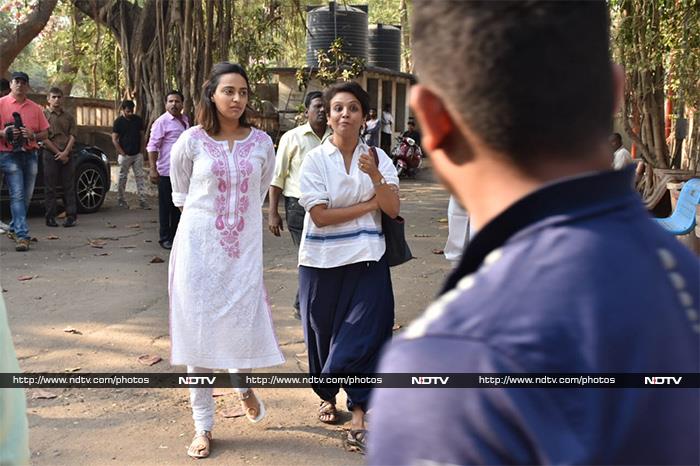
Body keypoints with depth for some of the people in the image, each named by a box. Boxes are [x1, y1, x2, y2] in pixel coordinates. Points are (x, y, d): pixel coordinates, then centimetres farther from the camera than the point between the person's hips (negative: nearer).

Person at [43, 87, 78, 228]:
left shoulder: (68, 117, 13)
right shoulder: (44, 115, 3)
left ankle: (71, 216, 4)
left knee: (69, 187, 2)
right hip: (50, 154, -3)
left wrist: (65, 152, -9)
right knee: (50, 187, 0)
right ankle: (50, 217, 3)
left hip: (66, 155, 3)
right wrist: (58, 153, -9)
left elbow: (72, 136, 6)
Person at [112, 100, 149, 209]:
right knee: (122, 177, 5)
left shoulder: (138, 120, 5)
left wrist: (141, 150, 2)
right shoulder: (118, 121, -4)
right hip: (125, 155, -3)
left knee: (140, 177, 0)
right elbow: (114, 139, -5)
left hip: (138, 154, 3)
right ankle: (120, 199, 16)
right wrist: (122, 153, -10)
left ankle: (142, 200, 0)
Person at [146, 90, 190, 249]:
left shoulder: (185, 120, 13)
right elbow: (152, 146, -11)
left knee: (178, 205, 13)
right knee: (166, 206, 1)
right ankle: (164, 238, 9)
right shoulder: (162, 122, -8)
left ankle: (175, 235, 24)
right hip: (167, 171, -7)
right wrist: (152, 169, -18)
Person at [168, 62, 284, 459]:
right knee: (199, 331, 4)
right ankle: (203, 425, 18)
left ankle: (243, 383, 34)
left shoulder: (262, 143, 1)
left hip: (244, 248, 1)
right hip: (199, 247, -1)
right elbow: (181, 194, 12)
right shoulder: (191, 141, -4)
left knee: (247, 326, -3)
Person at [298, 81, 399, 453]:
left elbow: (392, 210, -4)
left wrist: (375, 176, -20)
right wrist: (370, 204, -9)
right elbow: (319, 215, -13)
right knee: (323, 332, 11)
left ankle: (358, 414, 6)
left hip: (365, 259, 1)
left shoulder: (377, 157, 3)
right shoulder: (315, 159, -5)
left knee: (362, 336, -3)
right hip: (322, 261, 0)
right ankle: (327, 397, 35)